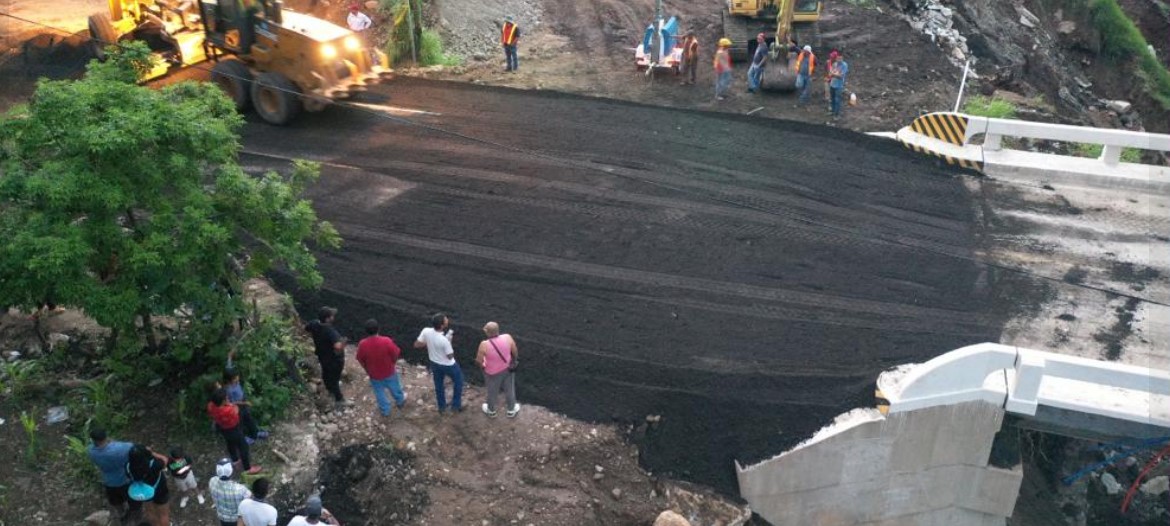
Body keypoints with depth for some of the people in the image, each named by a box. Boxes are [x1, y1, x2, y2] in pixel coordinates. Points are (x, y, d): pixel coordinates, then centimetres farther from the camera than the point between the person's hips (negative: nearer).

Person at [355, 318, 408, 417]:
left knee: (379, 392, 24)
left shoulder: (362, 344, -26)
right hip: (389, 371, 0)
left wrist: (368, 370, 11)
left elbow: (361, 360, -9)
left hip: (374, 374, 1)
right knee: (395, 388, 28)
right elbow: (395, 355, -14)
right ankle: (400, 401, 52)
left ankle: (385, 410, 41)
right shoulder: (386, 341, -30)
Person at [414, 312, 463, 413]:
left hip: (435, 363, 5)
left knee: (438, 385, 27)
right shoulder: (444, 340, -38)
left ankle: (442, 407, 45)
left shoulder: (426, 331, -24)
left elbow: (416, 345, -9)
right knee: (458, 381, 23)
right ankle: (456, 405, 34)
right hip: (448, 365, -5)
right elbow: (450, 356, -23)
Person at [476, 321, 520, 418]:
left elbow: (479, 361, -18)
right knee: (509, 390, 26)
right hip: (508, 369, 2)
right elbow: (514, 352, -8)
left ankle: (491, 411, 52)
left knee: (492, 392, 26)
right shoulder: (508, 338, -24)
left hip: (493, 373, -2)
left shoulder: (484, 345, -33)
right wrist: (513, 361, 13)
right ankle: (511, 411, 49)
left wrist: (482, 365, 5)